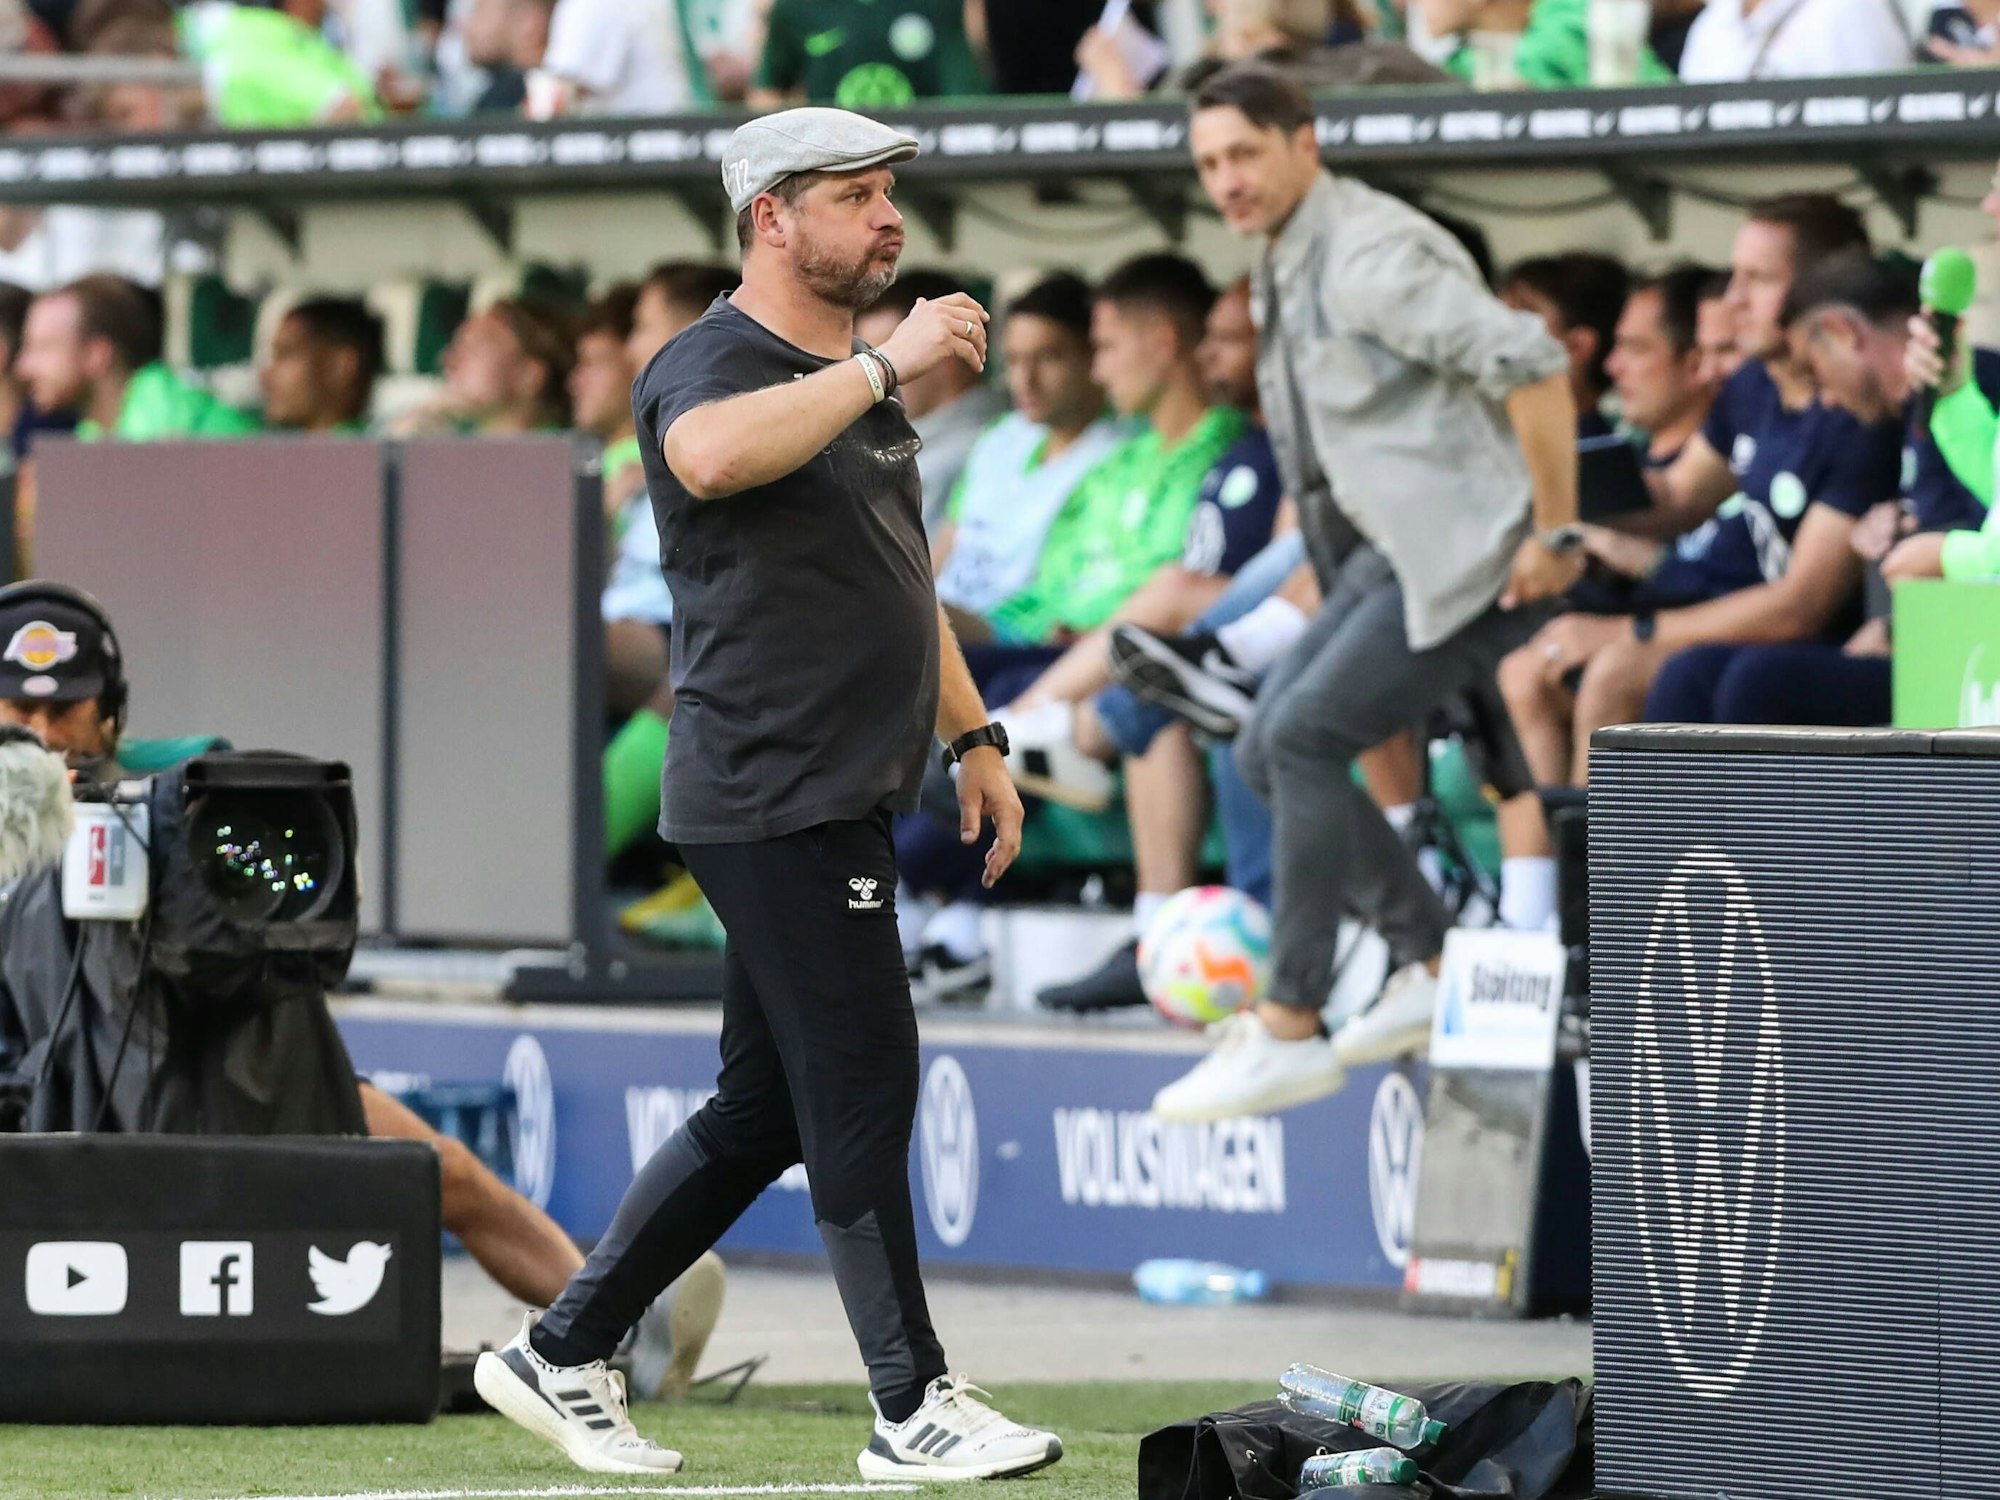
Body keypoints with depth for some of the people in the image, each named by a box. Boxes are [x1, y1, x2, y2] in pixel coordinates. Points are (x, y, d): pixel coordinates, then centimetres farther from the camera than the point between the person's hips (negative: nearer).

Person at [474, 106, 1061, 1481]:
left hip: (846, 801, 10)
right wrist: (887, 364, -33)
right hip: (770, 797, -10)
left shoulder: (858, 385, 19)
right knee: (863, 1090, -8)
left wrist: (971, 735, 23)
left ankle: (561, 1357, 20)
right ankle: (915, 1408, -2)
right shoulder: (712, 365, -11)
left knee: (769, 1105, 12)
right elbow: (713, 453, -36)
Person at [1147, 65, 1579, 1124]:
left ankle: (1290, 1032, -12)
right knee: (1266, 749, 8)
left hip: (1468, 559, -10)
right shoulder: (1283, 270, 14)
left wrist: (1556, 532, -22)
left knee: (1302, 737, -17)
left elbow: (1528, 363, -26)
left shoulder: (1369, 254, -18)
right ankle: (1433, 966, 15)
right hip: (1393, 557, 10)